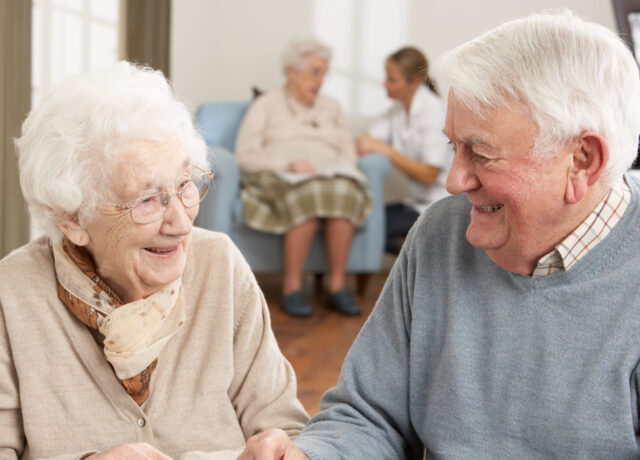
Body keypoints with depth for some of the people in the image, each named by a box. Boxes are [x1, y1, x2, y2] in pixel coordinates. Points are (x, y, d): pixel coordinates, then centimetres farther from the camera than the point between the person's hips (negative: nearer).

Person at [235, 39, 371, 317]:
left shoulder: (331, 108, 29)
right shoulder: (267, 105, 16)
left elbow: (349, 154, 19)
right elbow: (245, 154, 2)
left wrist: (333, 170, -6)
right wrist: (288, 164, -13)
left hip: (331, 175, 3)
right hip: (279, 178, -3)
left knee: (343, 192, -36)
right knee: (309, 195, -40)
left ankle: (337, 285, -31)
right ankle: (292, 286, -32)